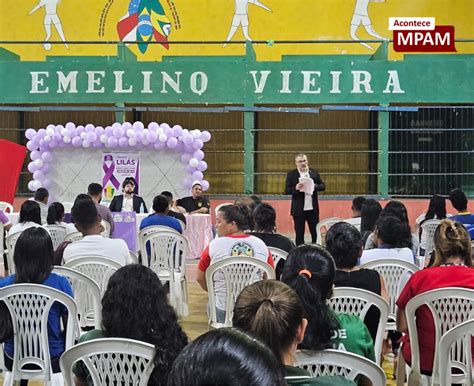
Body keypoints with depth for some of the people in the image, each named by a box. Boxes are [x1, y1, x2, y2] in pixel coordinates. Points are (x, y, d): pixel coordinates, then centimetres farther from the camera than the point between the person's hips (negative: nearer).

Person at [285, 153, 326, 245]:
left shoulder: (314, 173, 7)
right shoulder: (291, 175, -1)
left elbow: (323, 186, 6)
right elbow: (287, 190, -6)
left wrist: (315, 186, -14)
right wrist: (296, 188, -25)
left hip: (313, 209, 2)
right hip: (299, 210, -2)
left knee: (316, 233, 6)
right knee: (299, 234, 5)